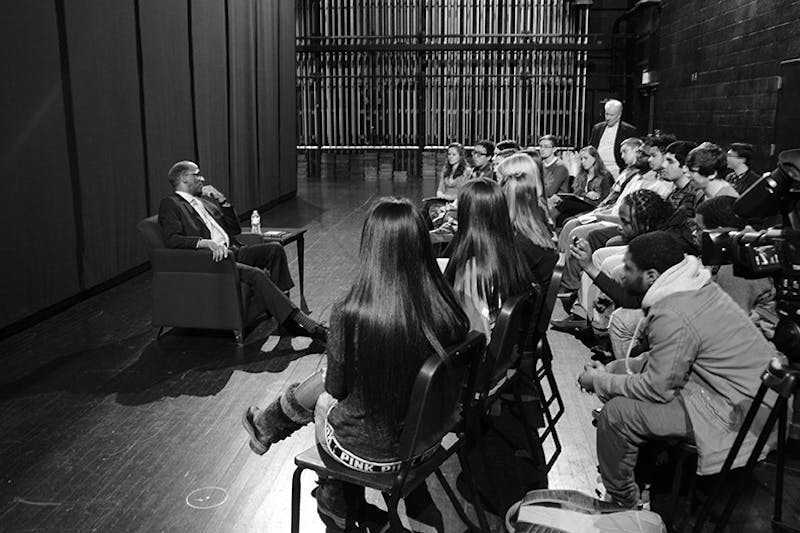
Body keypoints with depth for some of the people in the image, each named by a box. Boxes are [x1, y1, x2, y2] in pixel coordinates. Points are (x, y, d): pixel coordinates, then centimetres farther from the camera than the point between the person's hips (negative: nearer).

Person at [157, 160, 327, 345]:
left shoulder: (205, 200, 25)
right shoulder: (170, 205, 3)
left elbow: (235, 229, 23)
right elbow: (172, 239, -15)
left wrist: (222, 200, 10)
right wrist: (208, 243, -29)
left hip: (233, 251, 8)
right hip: (212, 260, -7)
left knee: (275, 248, -14)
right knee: (255, 274, -29)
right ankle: (299, 320, -30)